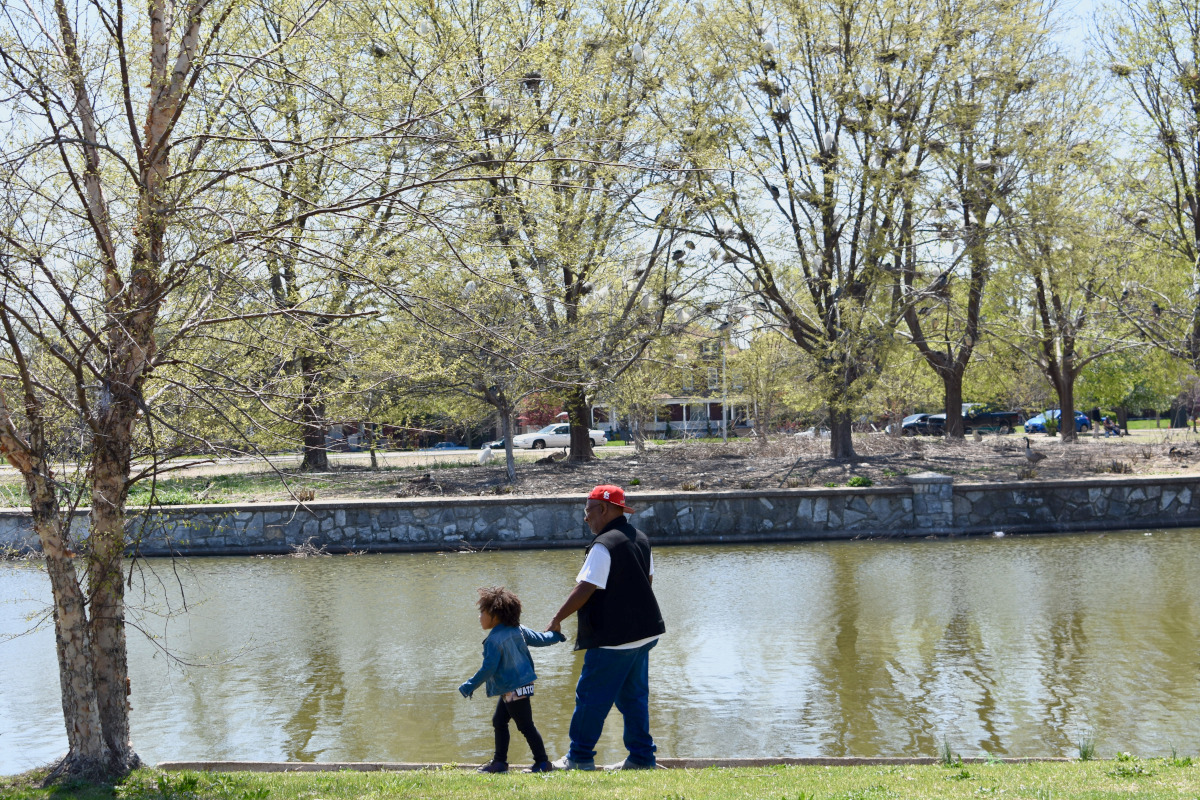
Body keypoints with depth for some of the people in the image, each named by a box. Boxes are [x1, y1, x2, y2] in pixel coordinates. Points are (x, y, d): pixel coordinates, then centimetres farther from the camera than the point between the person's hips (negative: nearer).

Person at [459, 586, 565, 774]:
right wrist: (556, 635, 33)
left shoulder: (494, 640, -22)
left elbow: (488, 668, -23)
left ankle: (542, 762, 7)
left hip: (513, 690, -10)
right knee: (499, 722, 15)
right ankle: (499, 761, 20)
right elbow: (539, 639, 14)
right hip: (523, 684, 10)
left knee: (525, 726, -1)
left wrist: (470, 686, -15)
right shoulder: (518, 630, 4)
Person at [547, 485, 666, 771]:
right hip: (644, 632, 9)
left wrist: (557, 619, -8)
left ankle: (580, 758, 11)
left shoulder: (603, 546, -18)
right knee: (634, 697, 15)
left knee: (591, 697, 3)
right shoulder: (640, 538, 10)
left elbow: (584, 590, -19)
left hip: (612, 639, -9)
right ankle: (642, 757, 18)